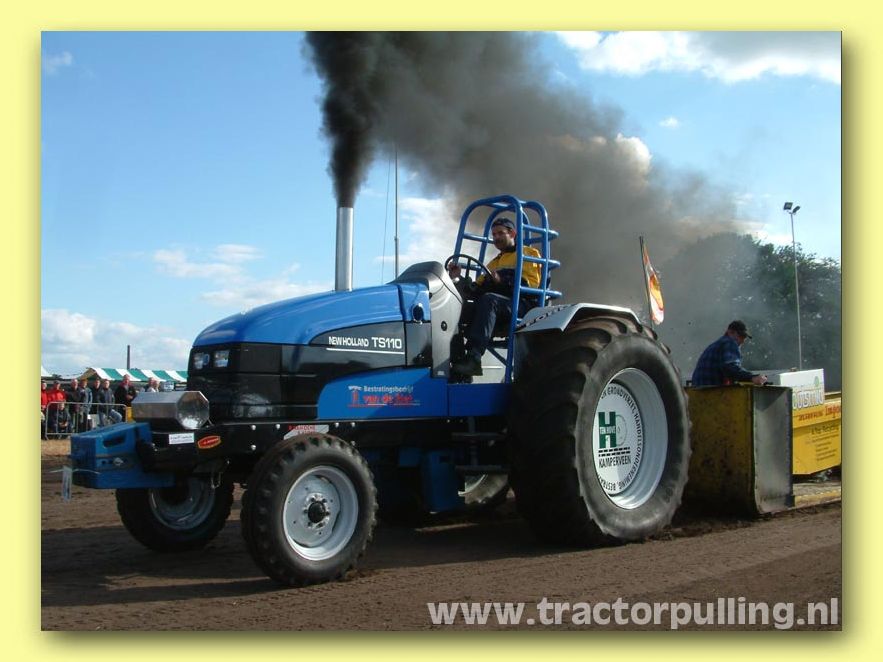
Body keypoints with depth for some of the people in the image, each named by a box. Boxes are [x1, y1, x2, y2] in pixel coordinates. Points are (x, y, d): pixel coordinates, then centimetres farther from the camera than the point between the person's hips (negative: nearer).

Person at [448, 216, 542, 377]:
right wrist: (459, 279, 5)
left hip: (523, 305, -6)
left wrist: (501, 281, -18)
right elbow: (478, 287, 21)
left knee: (488, 299, -36)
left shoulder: (527, 253, 13)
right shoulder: (494, 263, 34)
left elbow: (530, 283, -6)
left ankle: (473, 356, -47)